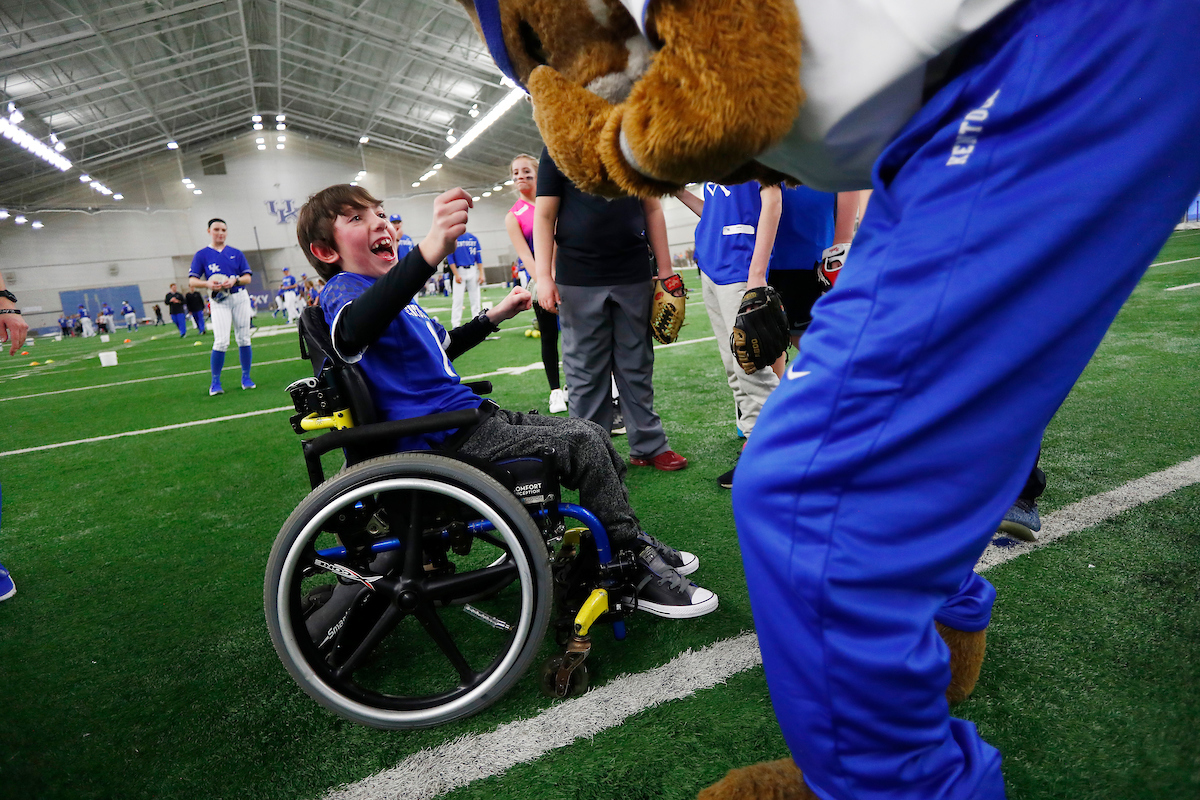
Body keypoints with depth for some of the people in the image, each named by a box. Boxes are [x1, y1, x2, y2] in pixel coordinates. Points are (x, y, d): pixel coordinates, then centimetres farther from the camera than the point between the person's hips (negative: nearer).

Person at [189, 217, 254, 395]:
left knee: (244, 339, 3)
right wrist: (207, 283, -19)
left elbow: (248, 278, 6)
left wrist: (235, 280, -14)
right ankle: (215, 382, -1)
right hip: (219, 302, -2)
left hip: (240, 298, 2)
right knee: (221, 341, -13)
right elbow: (192, 281, 1)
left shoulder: (236, 253, 10)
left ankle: (246, 377, 16)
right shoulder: (202, 255, 5)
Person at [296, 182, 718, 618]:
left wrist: (493, 316, 31)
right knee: (583, 442, -16)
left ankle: (632, 542, 20)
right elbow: (354, 331, -39)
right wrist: (428, 252, -54)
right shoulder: (342, 292, -11)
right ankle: (636, 571, -3)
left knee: (593, 434, 8)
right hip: (446, 441, -10)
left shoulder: (401, 295, 21)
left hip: (474, 418, 10)